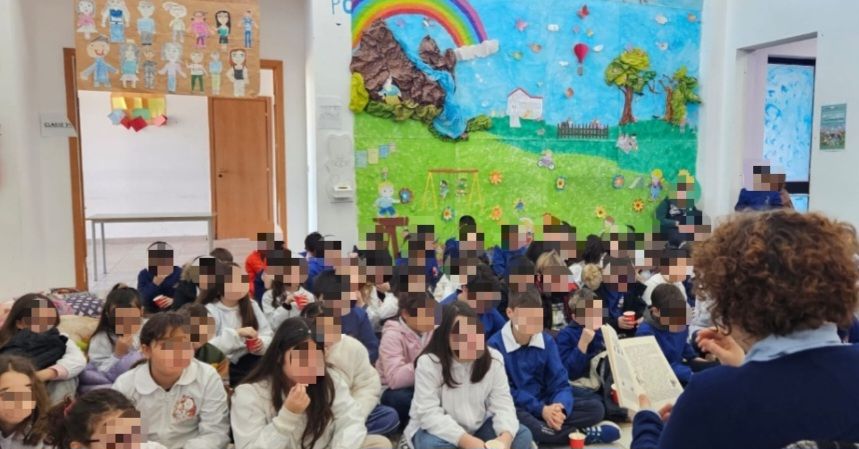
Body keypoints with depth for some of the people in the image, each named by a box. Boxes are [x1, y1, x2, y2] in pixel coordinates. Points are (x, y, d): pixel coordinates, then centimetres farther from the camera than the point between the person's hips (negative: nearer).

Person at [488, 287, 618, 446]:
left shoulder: (547, 341, 2)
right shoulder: (495, 345, -11)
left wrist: (559, 408, -23)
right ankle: (582, 433, -17)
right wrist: (541, 409, -22)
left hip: (546, 406, 4)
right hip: (515, 409, -4)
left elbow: (560, 383, -1)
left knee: (596, 408, -9)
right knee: (521, 421, -39)